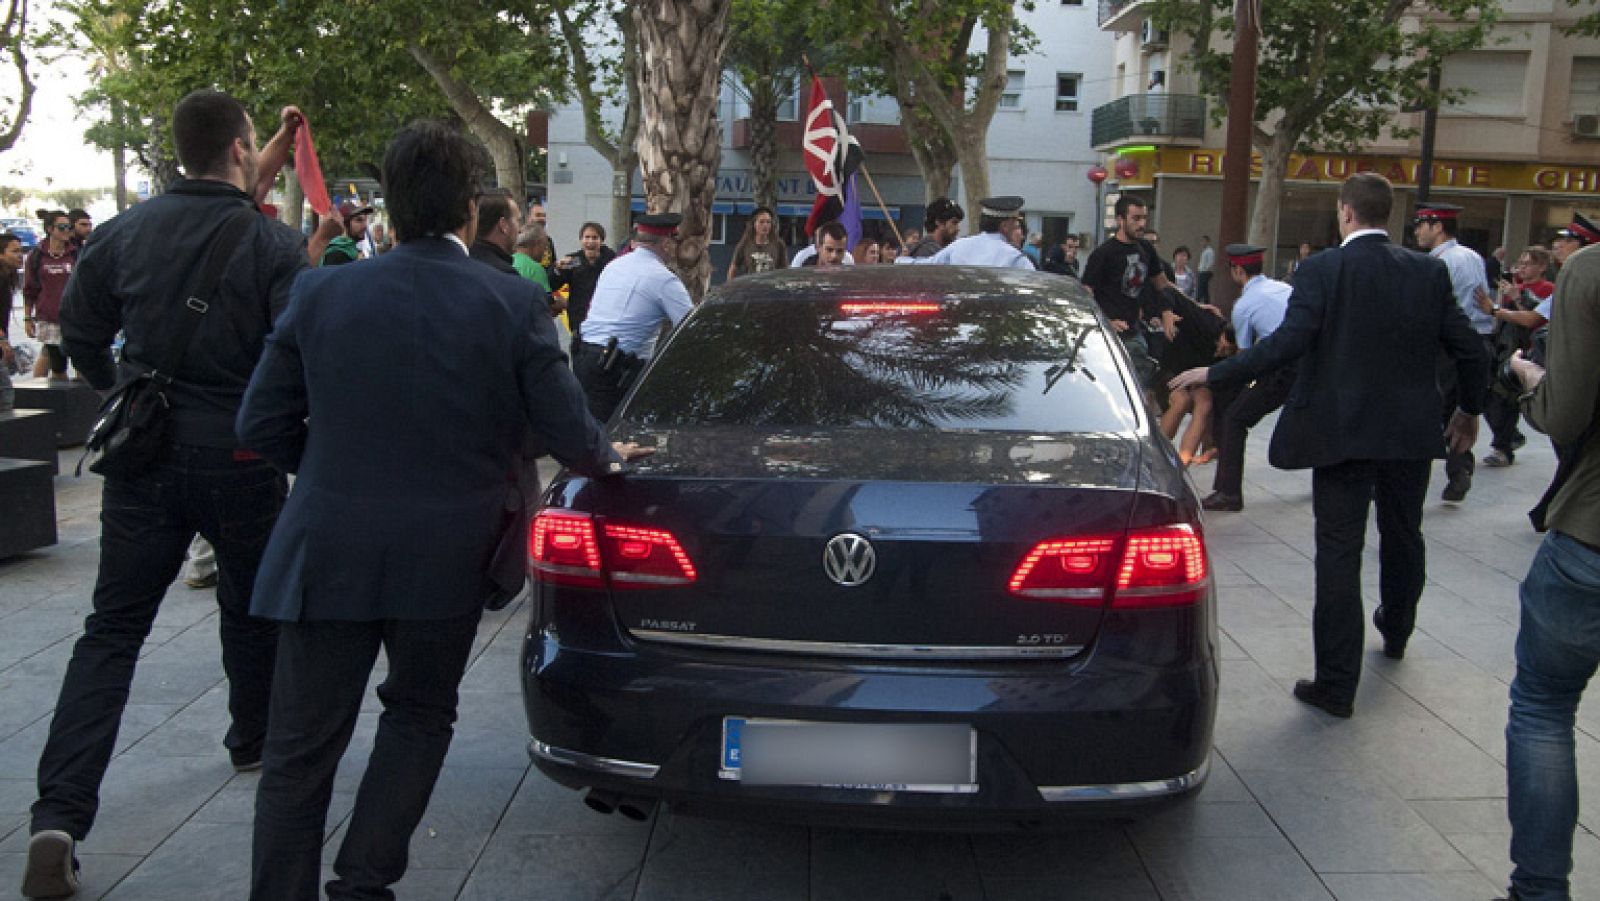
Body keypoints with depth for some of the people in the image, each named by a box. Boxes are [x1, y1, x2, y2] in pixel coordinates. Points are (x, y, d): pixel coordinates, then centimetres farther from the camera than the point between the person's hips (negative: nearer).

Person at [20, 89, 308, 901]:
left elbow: (79, 333, 11)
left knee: (112, 630, 5)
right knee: (251, 608, 21)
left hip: (144, 458, 2)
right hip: (240, 459, -2)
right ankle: (253, 740, 40)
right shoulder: (274, 246, -11)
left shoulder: (123, 233, 1)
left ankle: (59, 818, -4)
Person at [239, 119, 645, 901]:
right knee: (418, 718, 22)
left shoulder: (321, 294, -3)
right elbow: (570, 438, -6)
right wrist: (609, 458, 17)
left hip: (327, 553, 0)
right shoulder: (513, 303, -9)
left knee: (300, 750, 11)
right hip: (444, 563, 0)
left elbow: (260, 426, 1)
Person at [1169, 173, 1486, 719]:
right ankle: (1396, 632, 49)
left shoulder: (1323, 270, -11)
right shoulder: (1429, 273, 2)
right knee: (1403, 535, 24)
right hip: (1412, 431, 5)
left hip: (1341, 432, -5)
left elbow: (1285, 345, -21)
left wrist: (1214, 374, -12)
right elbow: (1469, 350, 3)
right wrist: (1470, 411, 20)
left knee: (1339, 553, -1)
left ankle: (1337, 684, 0)